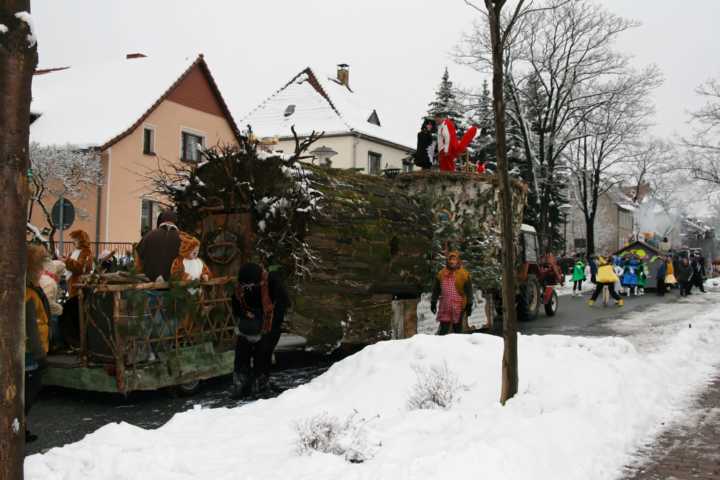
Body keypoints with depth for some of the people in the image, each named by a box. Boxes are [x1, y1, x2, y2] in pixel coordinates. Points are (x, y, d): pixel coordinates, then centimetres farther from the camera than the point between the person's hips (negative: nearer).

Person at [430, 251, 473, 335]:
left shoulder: (464, 274, -1)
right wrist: (433, 302, 12)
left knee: (457, 328, 6)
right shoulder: (441, 273, 8)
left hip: (458, 307, -2)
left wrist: (469, 306, -4)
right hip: (444, 307, 2)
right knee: (443, 329, 1)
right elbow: (436, 290, 15)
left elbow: (469, 291, 0)